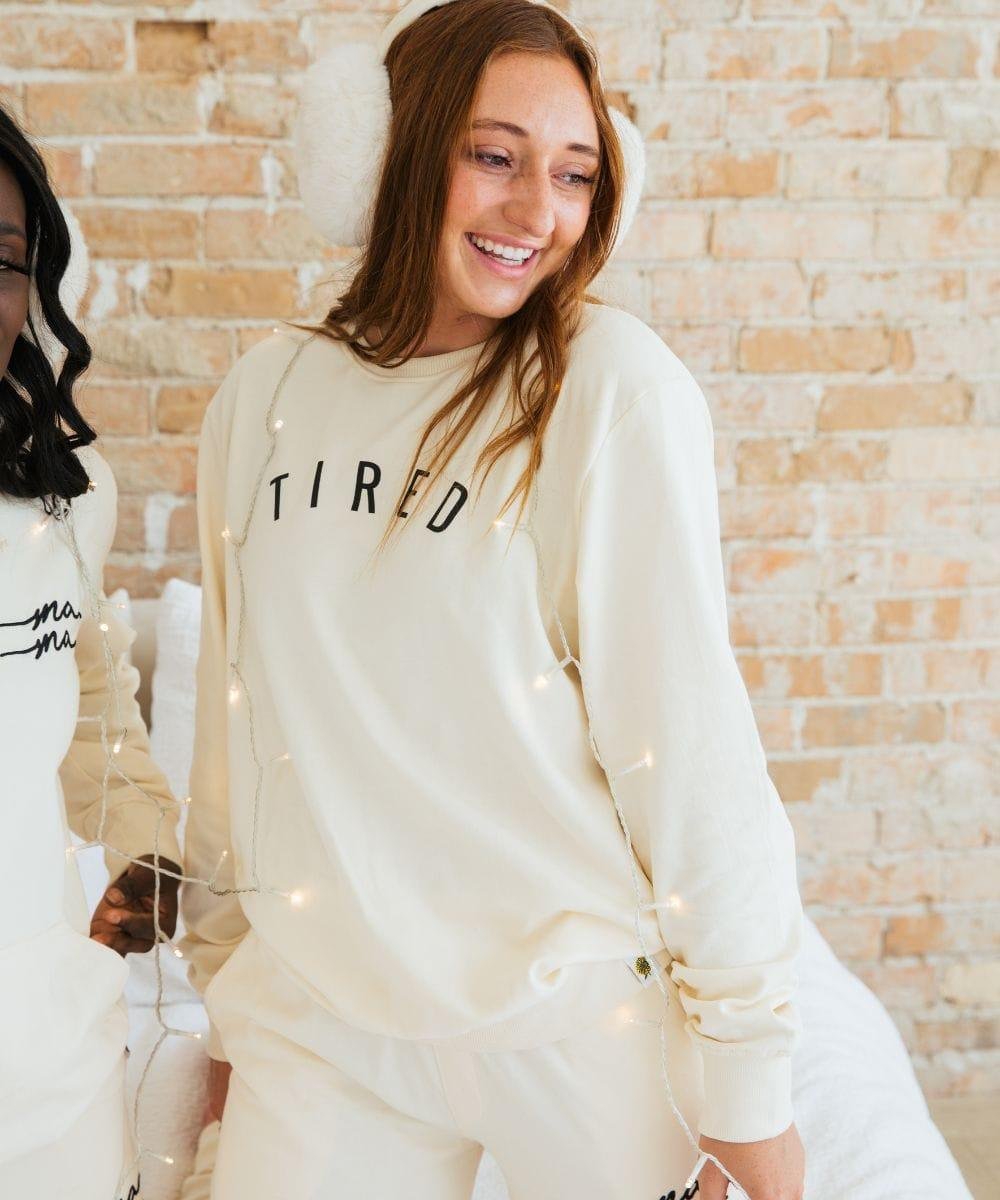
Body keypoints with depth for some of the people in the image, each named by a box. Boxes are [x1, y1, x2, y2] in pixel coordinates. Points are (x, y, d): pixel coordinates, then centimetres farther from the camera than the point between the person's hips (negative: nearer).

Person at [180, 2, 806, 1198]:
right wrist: (223, 987, 13)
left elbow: (687, 739, -12)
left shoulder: (610, 384, -12)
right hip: (313, 1026, 3)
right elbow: (232, 719, 7)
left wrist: (746, 1072, -9)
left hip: (575, 1020, -2)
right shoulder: (264, 397, -1)